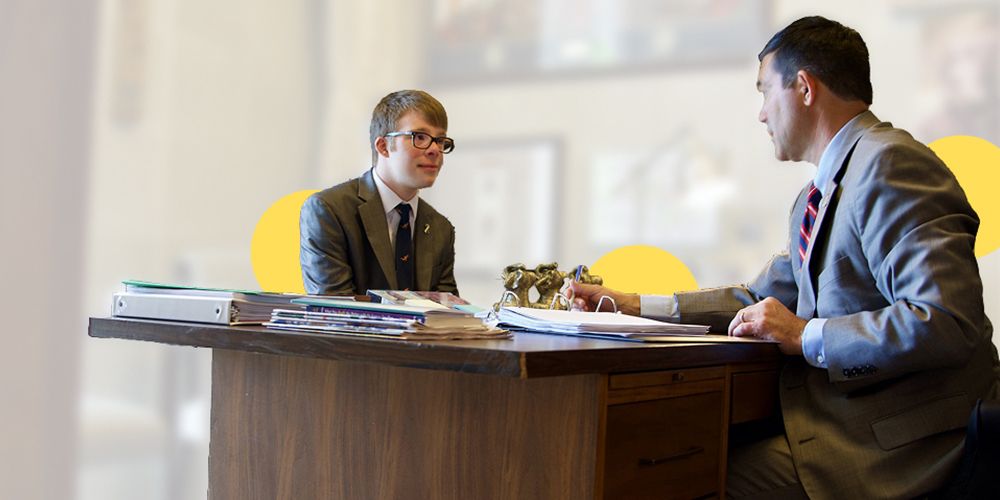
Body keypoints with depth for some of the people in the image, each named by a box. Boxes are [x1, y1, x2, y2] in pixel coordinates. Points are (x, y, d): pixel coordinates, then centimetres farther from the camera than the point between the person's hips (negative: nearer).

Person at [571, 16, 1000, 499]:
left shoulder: (890, 164, -16)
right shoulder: (816, 197, 17)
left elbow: (948, 322, -24)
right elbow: (762, 297, 24)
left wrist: (805, 337, -20)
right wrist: (635, 305, 19)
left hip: (897, 438, -9)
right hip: (844, 413, 9)